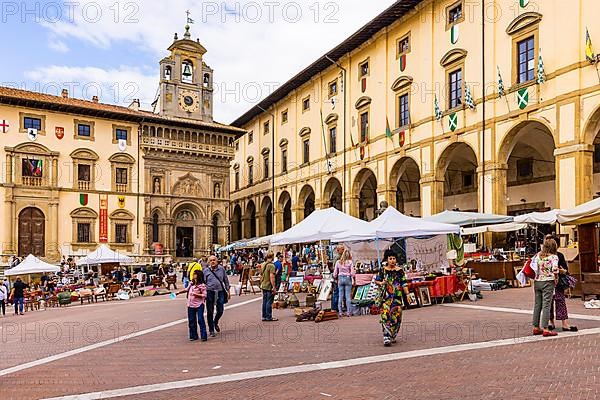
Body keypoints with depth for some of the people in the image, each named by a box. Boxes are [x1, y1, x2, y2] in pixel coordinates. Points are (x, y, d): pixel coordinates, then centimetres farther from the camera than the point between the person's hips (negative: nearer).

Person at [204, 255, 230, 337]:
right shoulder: (205, 270, 0)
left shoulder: (221, 269, 4)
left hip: (220, 292, 2)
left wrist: (228, 290, 11)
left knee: (220, 311, 6)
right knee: (210, 312, 4)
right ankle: (211, 330, 17)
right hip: (210, 292, -1)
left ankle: (215, 322, 37)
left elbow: (226, 280, 11)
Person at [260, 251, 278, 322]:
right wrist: (274, 287, -20)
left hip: (263, 286, 8)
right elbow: (271, 277, -22)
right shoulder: (271, 265, -17)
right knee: (269, 302, -1)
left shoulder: (263, 264, 11)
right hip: (269, 286, -8)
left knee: (264, 302, 13)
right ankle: (269, 317, 5)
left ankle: (264, 316, 19)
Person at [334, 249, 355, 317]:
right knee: (348, 296, 2)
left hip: (340, 278, 2)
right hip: (348, 278, -2)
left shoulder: (338, 262, 0)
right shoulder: (350, 262, -6)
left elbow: (335, 272, 4)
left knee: (340, 296, 7)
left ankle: (340, 312, 9)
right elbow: (352, 272, -6)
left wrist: (335, 278, 18)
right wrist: (353, 279, 8)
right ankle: (348, 312, 3)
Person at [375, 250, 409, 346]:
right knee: (386, 315, -11)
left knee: (396, 316, 3)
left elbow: (404, 283, 4)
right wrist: (381, 283, -8)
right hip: (385, 296, -1)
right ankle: (386, 338, -13)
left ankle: (393, 336, 22)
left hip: (397, 296, 1)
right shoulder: (383, 270, 5)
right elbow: (376, 280, 13)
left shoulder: (400, 270, 5)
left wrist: (407, 294, -3)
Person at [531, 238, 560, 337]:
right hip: (548, 282, -5)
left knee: (537, 305, 11)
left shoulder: (538, 255, 5)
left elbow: (532, 265, 9)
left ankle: (536, 327, 16)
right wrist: (556, 277, -1)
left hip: (537, 282, 5)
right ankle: (545, 329, -2)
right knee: (546, 305, -2)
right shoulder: (554, 257, -9)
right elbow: (555, 269, -17)